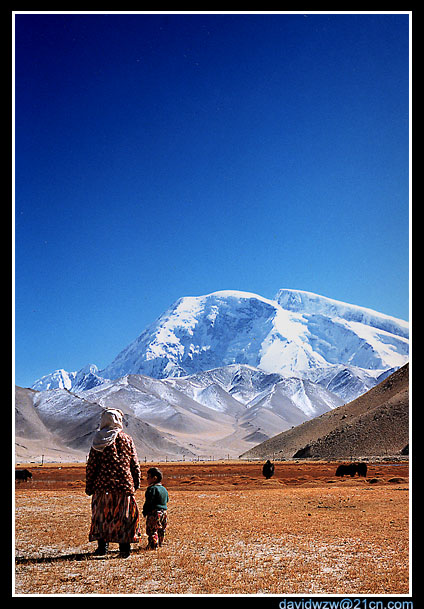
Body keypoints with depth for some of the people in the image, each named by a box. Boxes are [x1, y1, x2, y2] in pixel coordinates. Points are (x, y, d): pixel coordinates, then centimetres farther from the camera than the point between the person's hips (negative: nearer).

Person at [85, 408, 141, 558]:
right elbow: (134, 463, 5)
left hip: (103, 484, 0)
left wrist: (89, 485, 8)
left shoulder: (98, 441, 0)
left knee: (101, 515, 12)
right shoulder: (127, 439, 2)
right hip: (124, 484, 0)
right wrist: (137, 481, 15)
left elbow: (91, 465, 1)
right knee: (125, 516, 7)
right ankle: (125, 548, 8)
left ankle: (102, 545, 13)